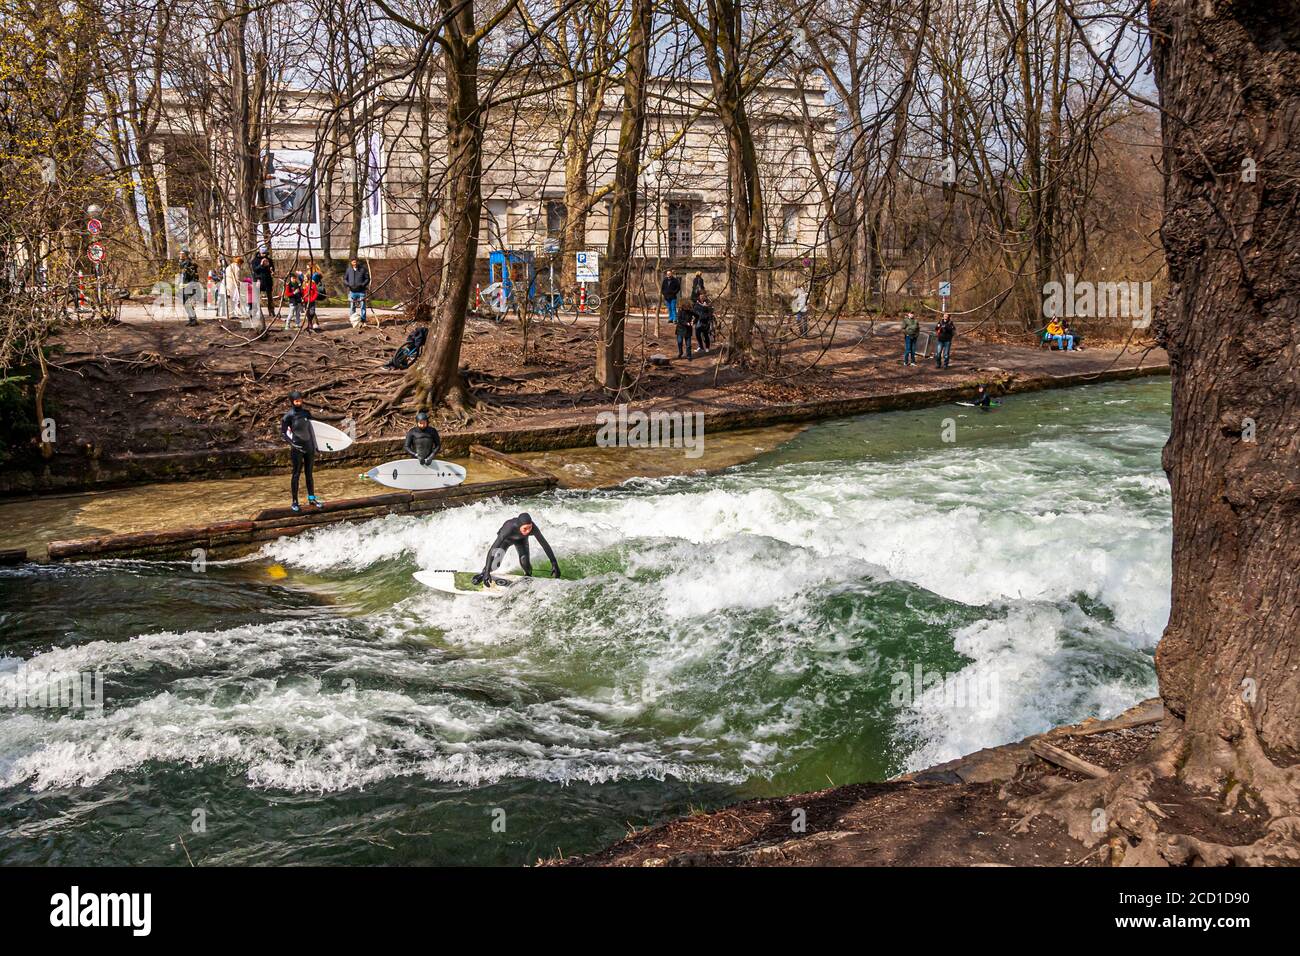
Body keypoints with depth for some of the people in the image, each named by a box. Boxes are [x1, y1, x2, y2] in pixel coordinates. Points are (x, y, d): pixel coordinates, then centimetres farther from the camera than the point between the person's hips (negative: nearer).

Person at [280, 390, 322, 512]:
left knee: (309, 473, 12)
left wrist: (315, 446, 13)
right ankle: (295, 502, 8)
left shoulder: (306, 413, 4)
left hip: (309, 447, 4)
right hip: (297, 449, -4)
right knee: (296, 474, 2)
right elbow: (283, 433, -5)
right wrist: (293, 444, -15)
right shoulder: (288, 416, -10)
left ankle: (311, 498, 22)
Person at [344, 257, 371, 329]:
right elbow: (344, 279, 10)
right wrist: (349, 285, -10)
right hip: (352, 291, 1)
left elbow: (367, 279, 1)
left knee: (363, 306, 1)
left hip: (361, 291, -1)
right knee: (352, 307, 2)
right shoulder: (348, 270, 3)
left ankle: (363, 321, 10)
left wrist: (362, 285, -15)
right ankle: (353, 321, 10)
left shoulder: (363, 269, -2)